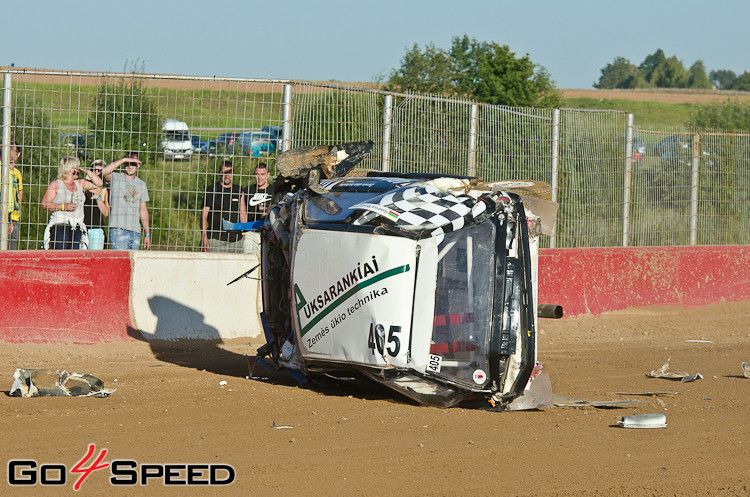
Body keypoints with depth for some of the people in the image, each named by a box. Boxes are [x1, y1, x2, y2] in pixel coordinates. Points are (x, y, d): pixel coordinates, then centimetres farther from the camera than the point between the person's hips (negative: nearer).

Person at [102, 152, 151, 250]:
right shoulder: (115, 178, 3)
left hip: (135, 231, 5)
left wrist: (147, 234, 13)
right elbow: (104, 172, -21)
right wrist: (123, 160, -18)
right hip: (118, 230, -5)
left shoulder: (141, 184, 17)